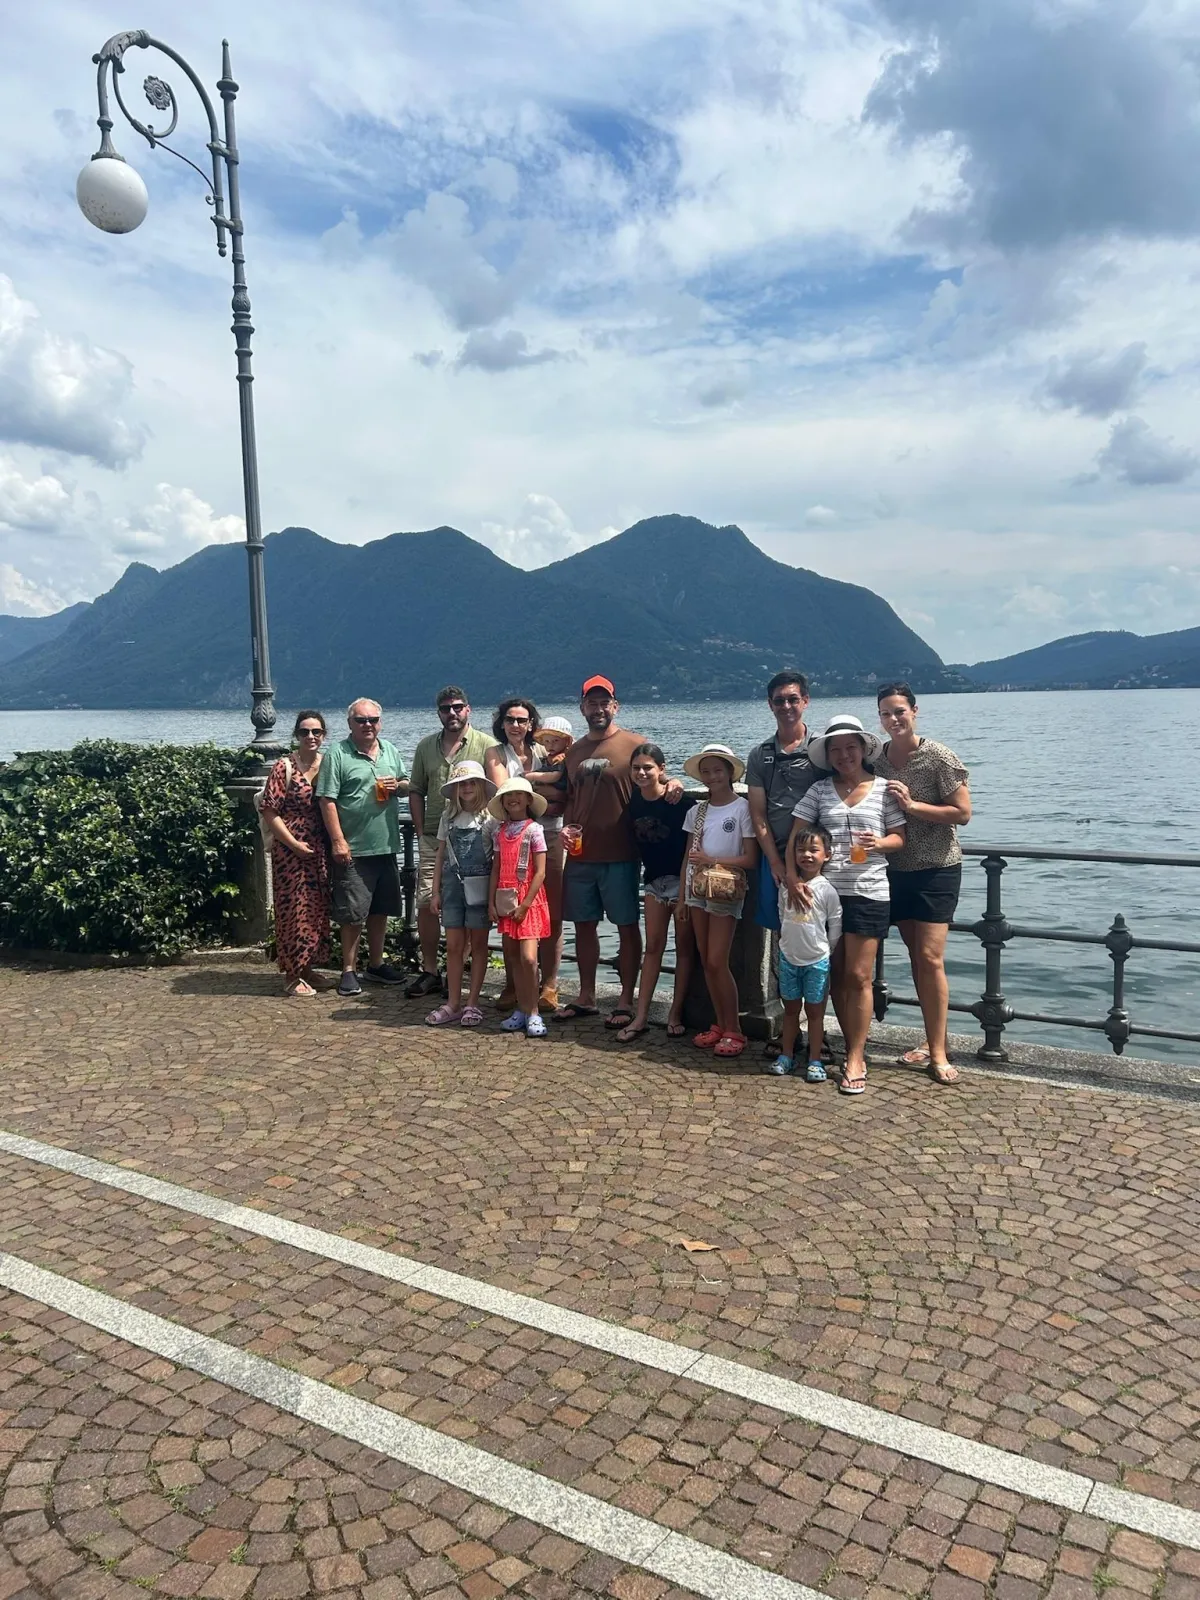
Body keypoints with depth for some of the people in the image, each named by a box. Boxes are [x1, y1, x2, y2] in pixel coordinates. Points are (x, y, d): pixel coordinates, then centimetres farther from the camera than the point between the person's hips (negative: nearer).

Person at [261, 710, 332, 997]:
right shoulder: (284, 767, -9)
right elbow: (269, 812, -11)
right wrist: (295, 844, -15)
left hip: (321, 851, 6)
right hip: (291, 850, -6)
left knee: (318, 908, 11)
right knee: (294, 908, -1)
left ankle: (308, 967, 25)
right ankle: (292, 975, 10)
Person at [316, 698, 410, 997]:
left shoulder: (390, 751, 12)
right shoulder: (338, 755, -7)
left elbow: (407, 785, 20)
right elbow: (327, 801, -11)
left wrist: (398, 785, -4)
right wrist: (338, 841, -17)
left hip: (386, 846, 6)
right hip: (353, 849, -6)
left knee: (380, 910, 15)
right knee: (353, 914, -2)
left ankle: (376, 964, 28)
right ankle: (349, 971, 9)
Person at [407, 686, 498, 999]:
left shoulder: (486, 745, -1)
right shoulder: (426, 746, 12)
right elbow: (416, 792, 16)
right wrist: (420, 832, 7)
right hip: (432, 839, 4)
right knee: (426, 904, 2)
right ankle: (429, 971, 13)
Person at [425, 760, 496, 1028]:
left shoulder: (490, 817, -4)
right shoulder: (448, 817, 8)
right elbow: (440, 856, 11)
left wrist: (495, 894, -11)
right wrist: (436, 891, 7)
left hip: (479, 886, -3)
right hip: (452, 884, 3)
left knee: (478, 945, 5)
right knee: (453, 946, 5)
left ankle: (472, 1003, 12)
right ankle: (453, 1003, 12)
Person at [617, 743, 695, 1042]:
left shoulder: (678, 801, -15)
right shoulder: (633, 801, -2)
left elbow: (690, 849, -12)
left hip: (683, 879, -5)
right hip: (654, 880, 5)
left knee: (684, 947, 5)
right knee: (653, 947, 7)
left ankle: (676, 1014, 13)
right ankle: (641, 1016, 9)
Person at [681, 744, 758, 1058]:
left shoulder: (742, 808, -7)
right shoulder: (696, 811, 9)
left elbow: (750, 860, -9)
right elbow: (688, 857, 12)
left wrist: (712, 860, -15)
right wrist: (682, 896, 8)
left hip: (726, 892, -5)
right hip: (697, 890, 5)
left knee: (717, 962, -7)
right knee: (706, 961, 7)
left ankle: (733, 1030, 4)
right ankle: (720, 1024, 17)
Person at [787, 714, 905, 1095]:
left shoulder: (884, 789, 3)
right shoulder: (820, 790, 6)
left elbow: (899, 838, 6)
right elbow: (796, 836, 1)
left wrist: (880, 842, -16)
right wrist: (792, 877, -12)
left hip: (868, 892, -2)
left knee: (858, 977, -3)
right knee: (836, 976, 9)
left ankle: (856, 1059, 4)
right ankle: (854, 1047, 23)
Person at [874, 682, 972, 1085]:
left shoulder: (939, 757, -13)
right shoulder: (877, 759, 3)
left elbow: (962, 813, -14)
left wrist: (912, 805, -22)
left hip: (936, 870, -5)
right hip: (898, 870, 5)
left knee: (931, 958, -10)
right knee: (915, 957, 10)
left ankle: (937, 1051, -2)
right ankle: (933, 1040, 21)